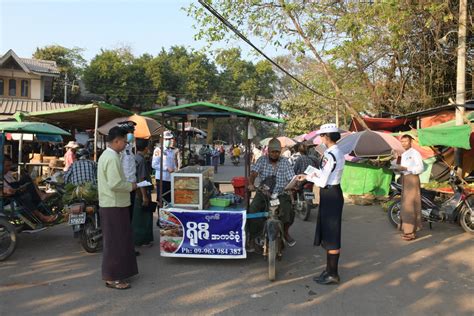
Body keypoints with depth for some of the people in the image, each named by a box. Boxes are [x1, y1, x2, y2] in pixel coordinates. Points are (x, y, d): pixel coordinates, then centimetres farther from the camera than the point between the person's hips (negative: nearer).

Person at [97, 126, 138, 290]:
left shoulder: (106, 155, 14)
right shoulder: (112, 158, -19)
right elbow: (115, 184, -27)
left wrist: (127, 184, 14)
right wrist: (130, 186, -12)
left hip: (110, 204, 11)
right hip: (114, 206, -10)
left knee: (118, 240, 18)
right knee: (115, 242, -2)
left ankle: (116, 273, 29)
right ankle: (112, 278, 8)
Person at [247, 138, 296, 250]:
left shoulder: (285, 162, 6)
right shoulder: (262, 160, 4)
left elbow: (291, 178, -2)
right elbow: (254, 172, -10)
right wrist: (251, 184, -29)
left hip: (281, 194, 0)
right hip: (263, 194, 0)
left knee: (289, 210, -23)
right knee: (252, 211, -21)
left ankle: (286, 232, 8)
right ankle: (251, 239, -4)